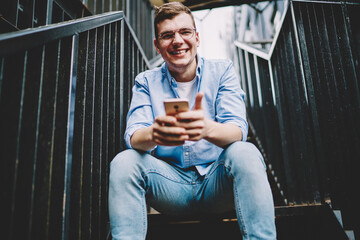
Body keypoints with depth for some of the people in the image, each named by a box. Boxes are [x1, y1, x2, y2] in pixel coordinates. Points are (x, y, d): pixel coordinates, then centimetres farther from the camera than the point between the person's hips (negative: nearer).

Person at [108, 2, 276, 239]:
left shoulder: (222, 71, 0)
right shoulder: (146, 81, 3)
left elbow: (238, 130, -15)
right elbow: (133, 136, -10)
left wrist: (208, 129, -40)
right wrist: (153, 134, -37)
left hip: (217, 182, 0)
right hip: (170, 182, 1)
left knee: (245, 153, -31)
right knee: (124, 161, -24)